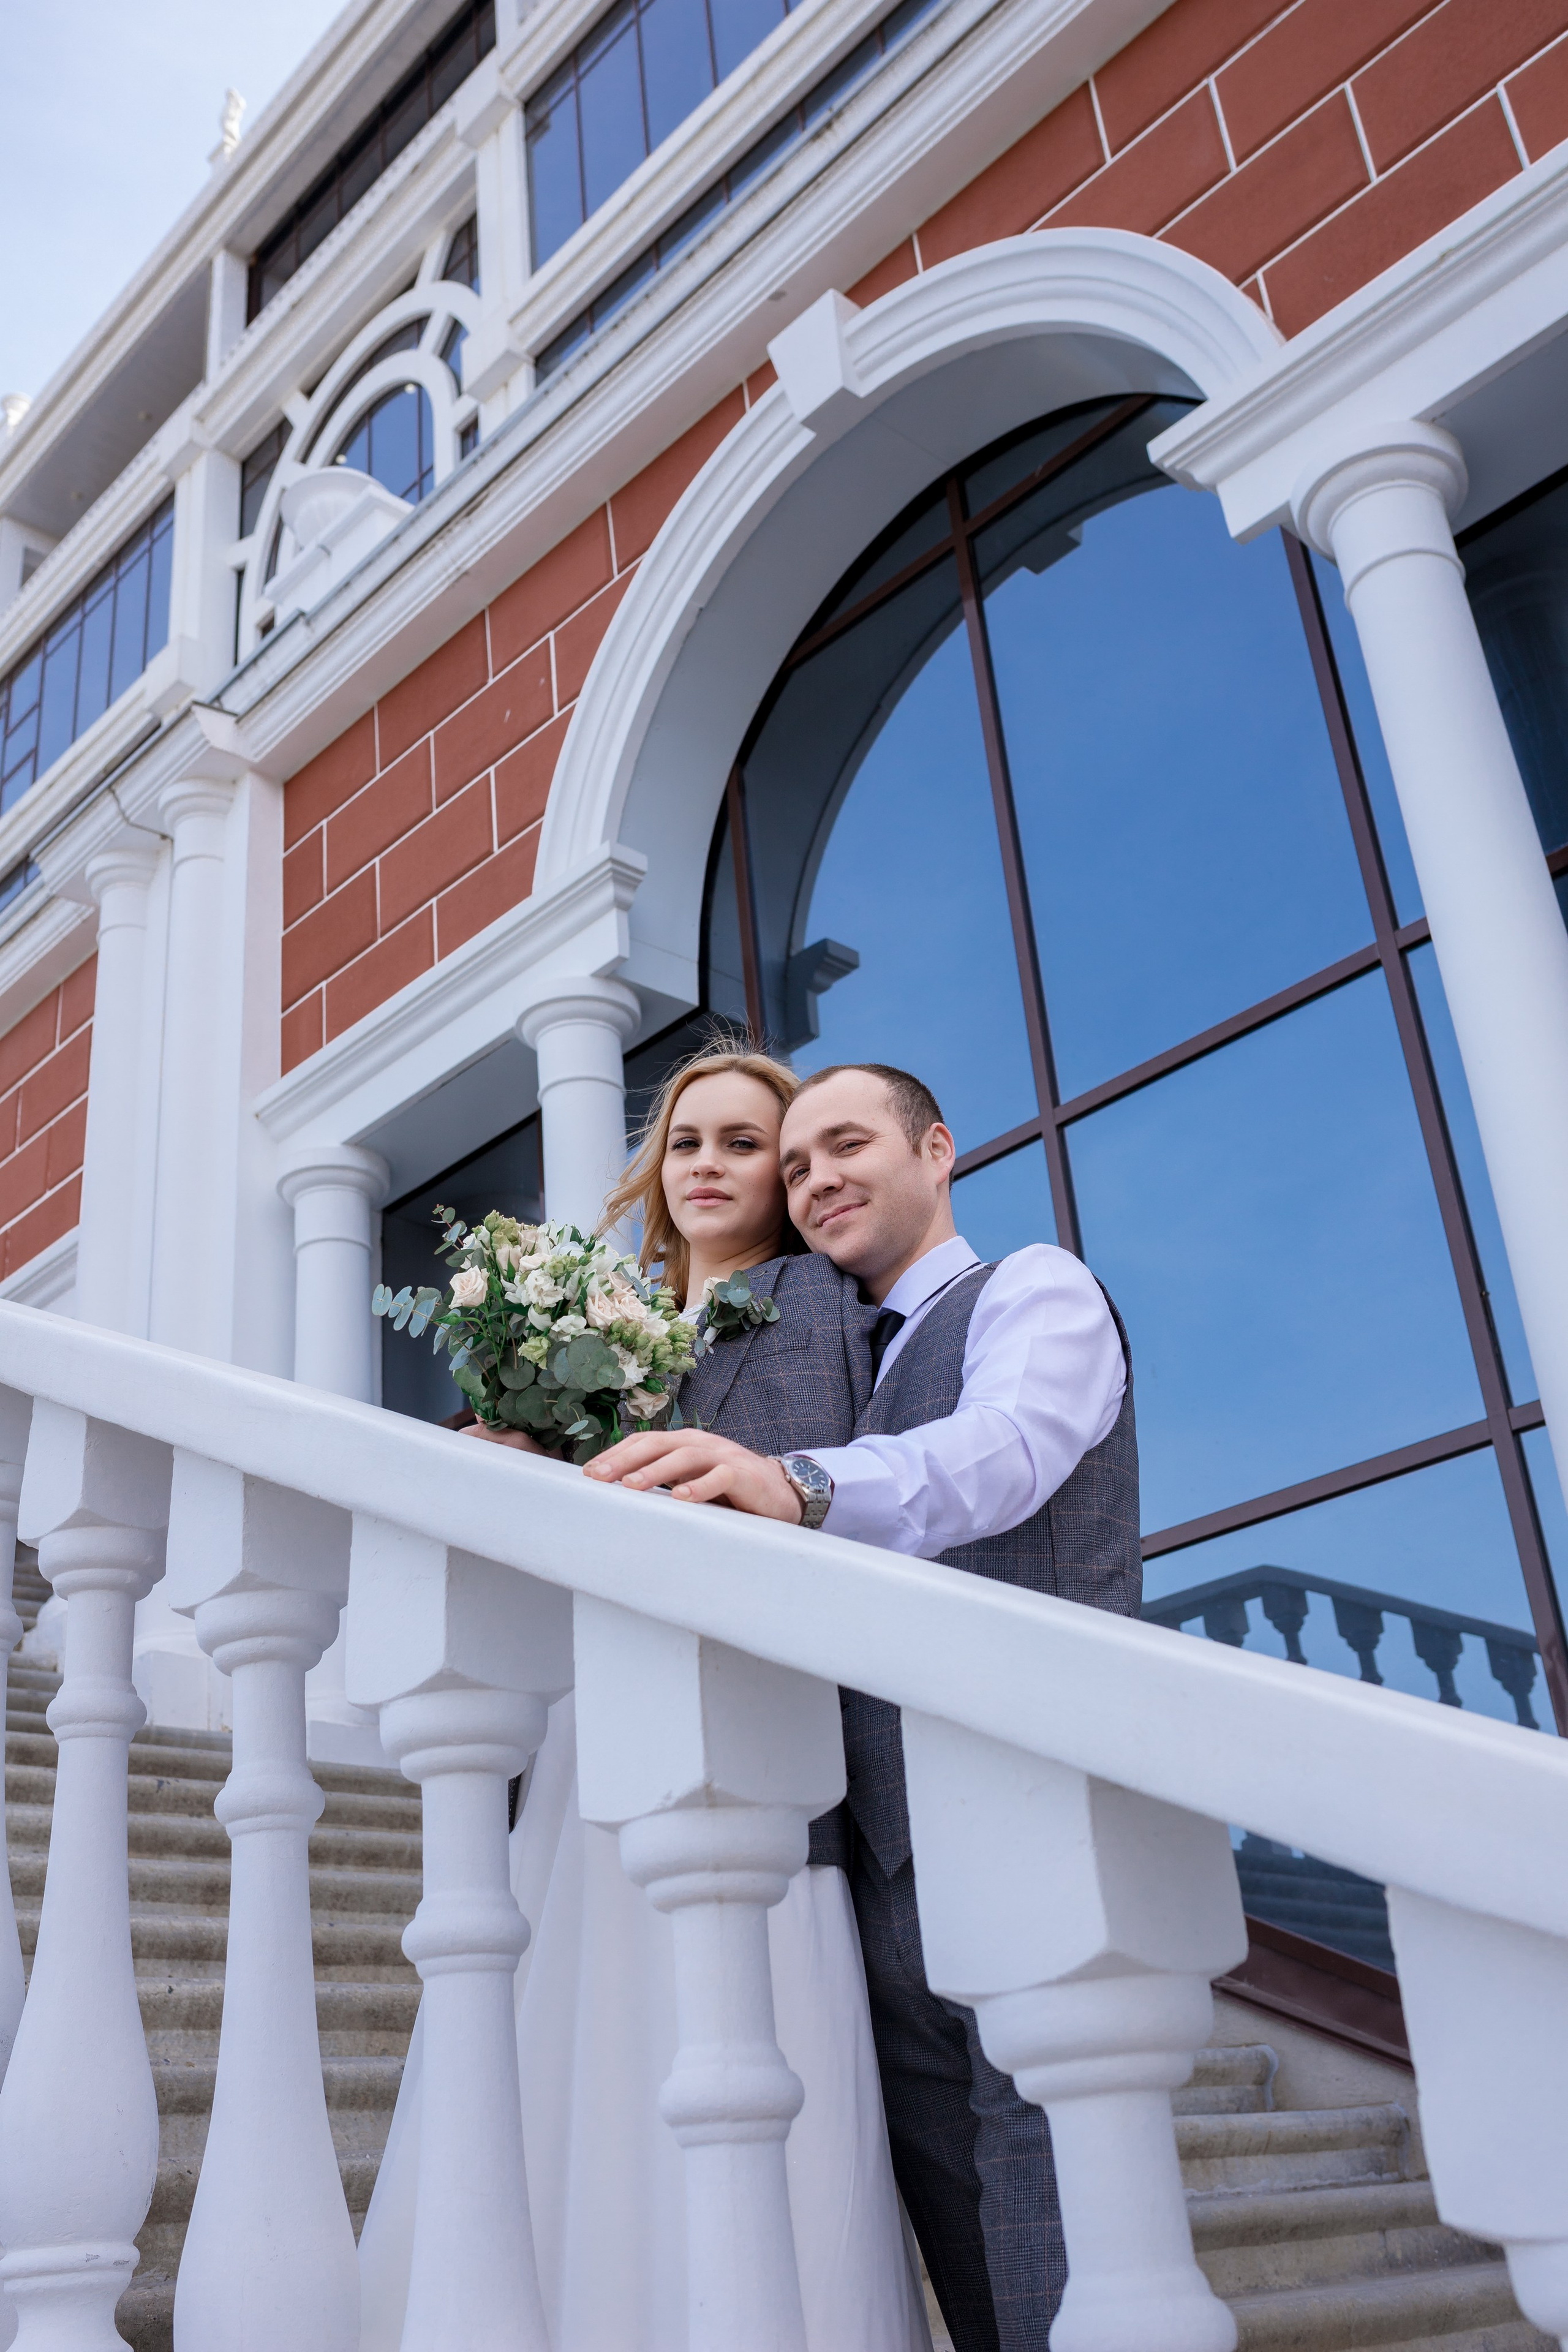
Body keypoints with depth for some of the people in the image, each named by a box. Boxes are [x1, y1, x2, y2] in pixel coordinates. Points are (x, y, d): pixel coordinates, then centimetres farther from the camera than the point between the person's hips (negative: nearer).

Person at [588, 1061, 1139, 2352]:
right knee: (949, 2205, 11)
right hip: (889, 1852, 8)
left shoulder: (1037, 1288, 1)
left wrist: (799, 1484, -41)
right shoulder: (861, 1367, 24)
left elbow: (1003, 1453, -21)